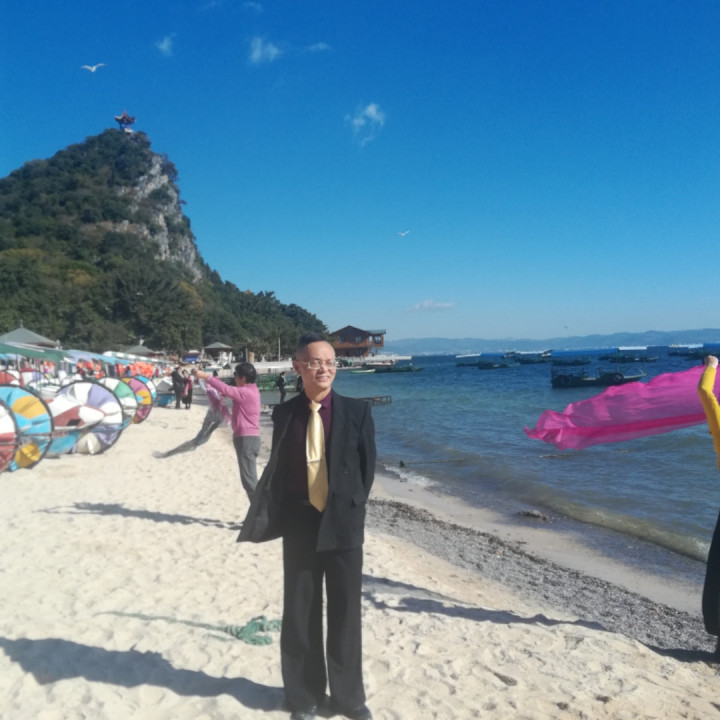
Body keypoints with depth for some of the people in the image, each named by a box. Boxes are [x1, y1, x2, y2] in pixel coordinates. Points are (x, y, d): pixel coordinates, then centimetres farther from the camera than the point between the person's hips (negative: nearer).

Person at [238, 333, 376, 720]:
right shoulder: (284, 413, -1)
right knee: (300, 613, 12)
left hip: (343, 523, -1)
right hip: (299, 524, 1)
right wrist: (278, 515, 0)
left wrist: (349, 509, 1)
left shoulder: (356, 410, -6)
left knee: (345, 613, 11)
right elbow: (277, 468, 6)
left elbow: (367, 465, 0)